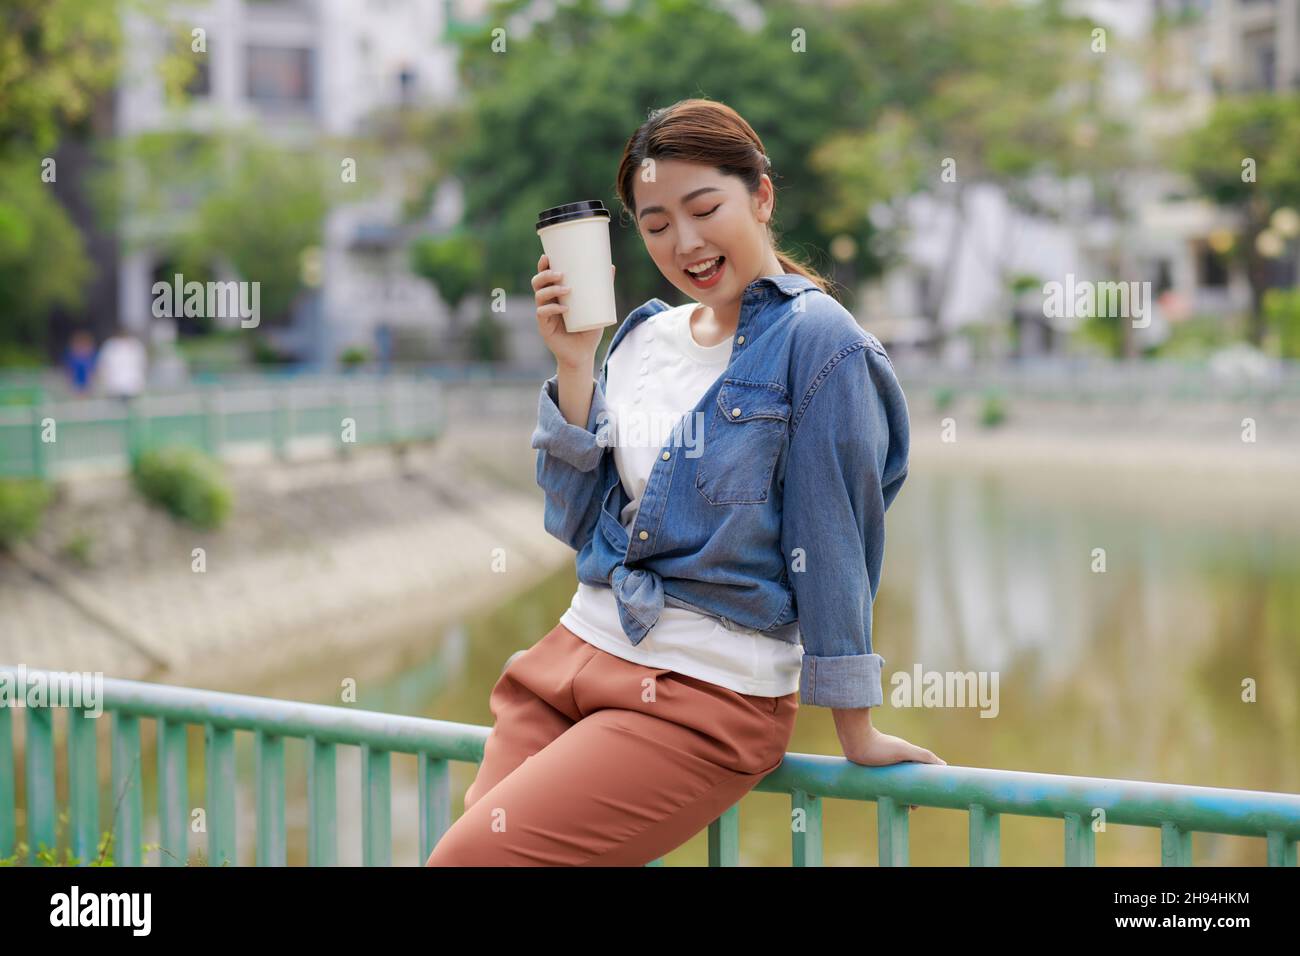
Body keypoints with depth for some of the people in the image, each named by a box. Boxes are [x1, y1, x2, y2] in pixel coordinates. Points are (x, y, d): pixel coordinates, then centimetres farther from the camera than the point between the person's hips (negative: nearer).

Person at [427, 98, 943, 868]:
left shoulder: (816, 342, -9)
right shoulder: (644, 338, 11)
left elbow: (829, 541, -10)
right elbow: (579, 523, 9)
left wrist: (857, 733, -6)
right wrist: (575, 365, -1)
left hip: (710, 695, -7)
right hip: (576, 656, 7)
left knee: (471, 856, -17)